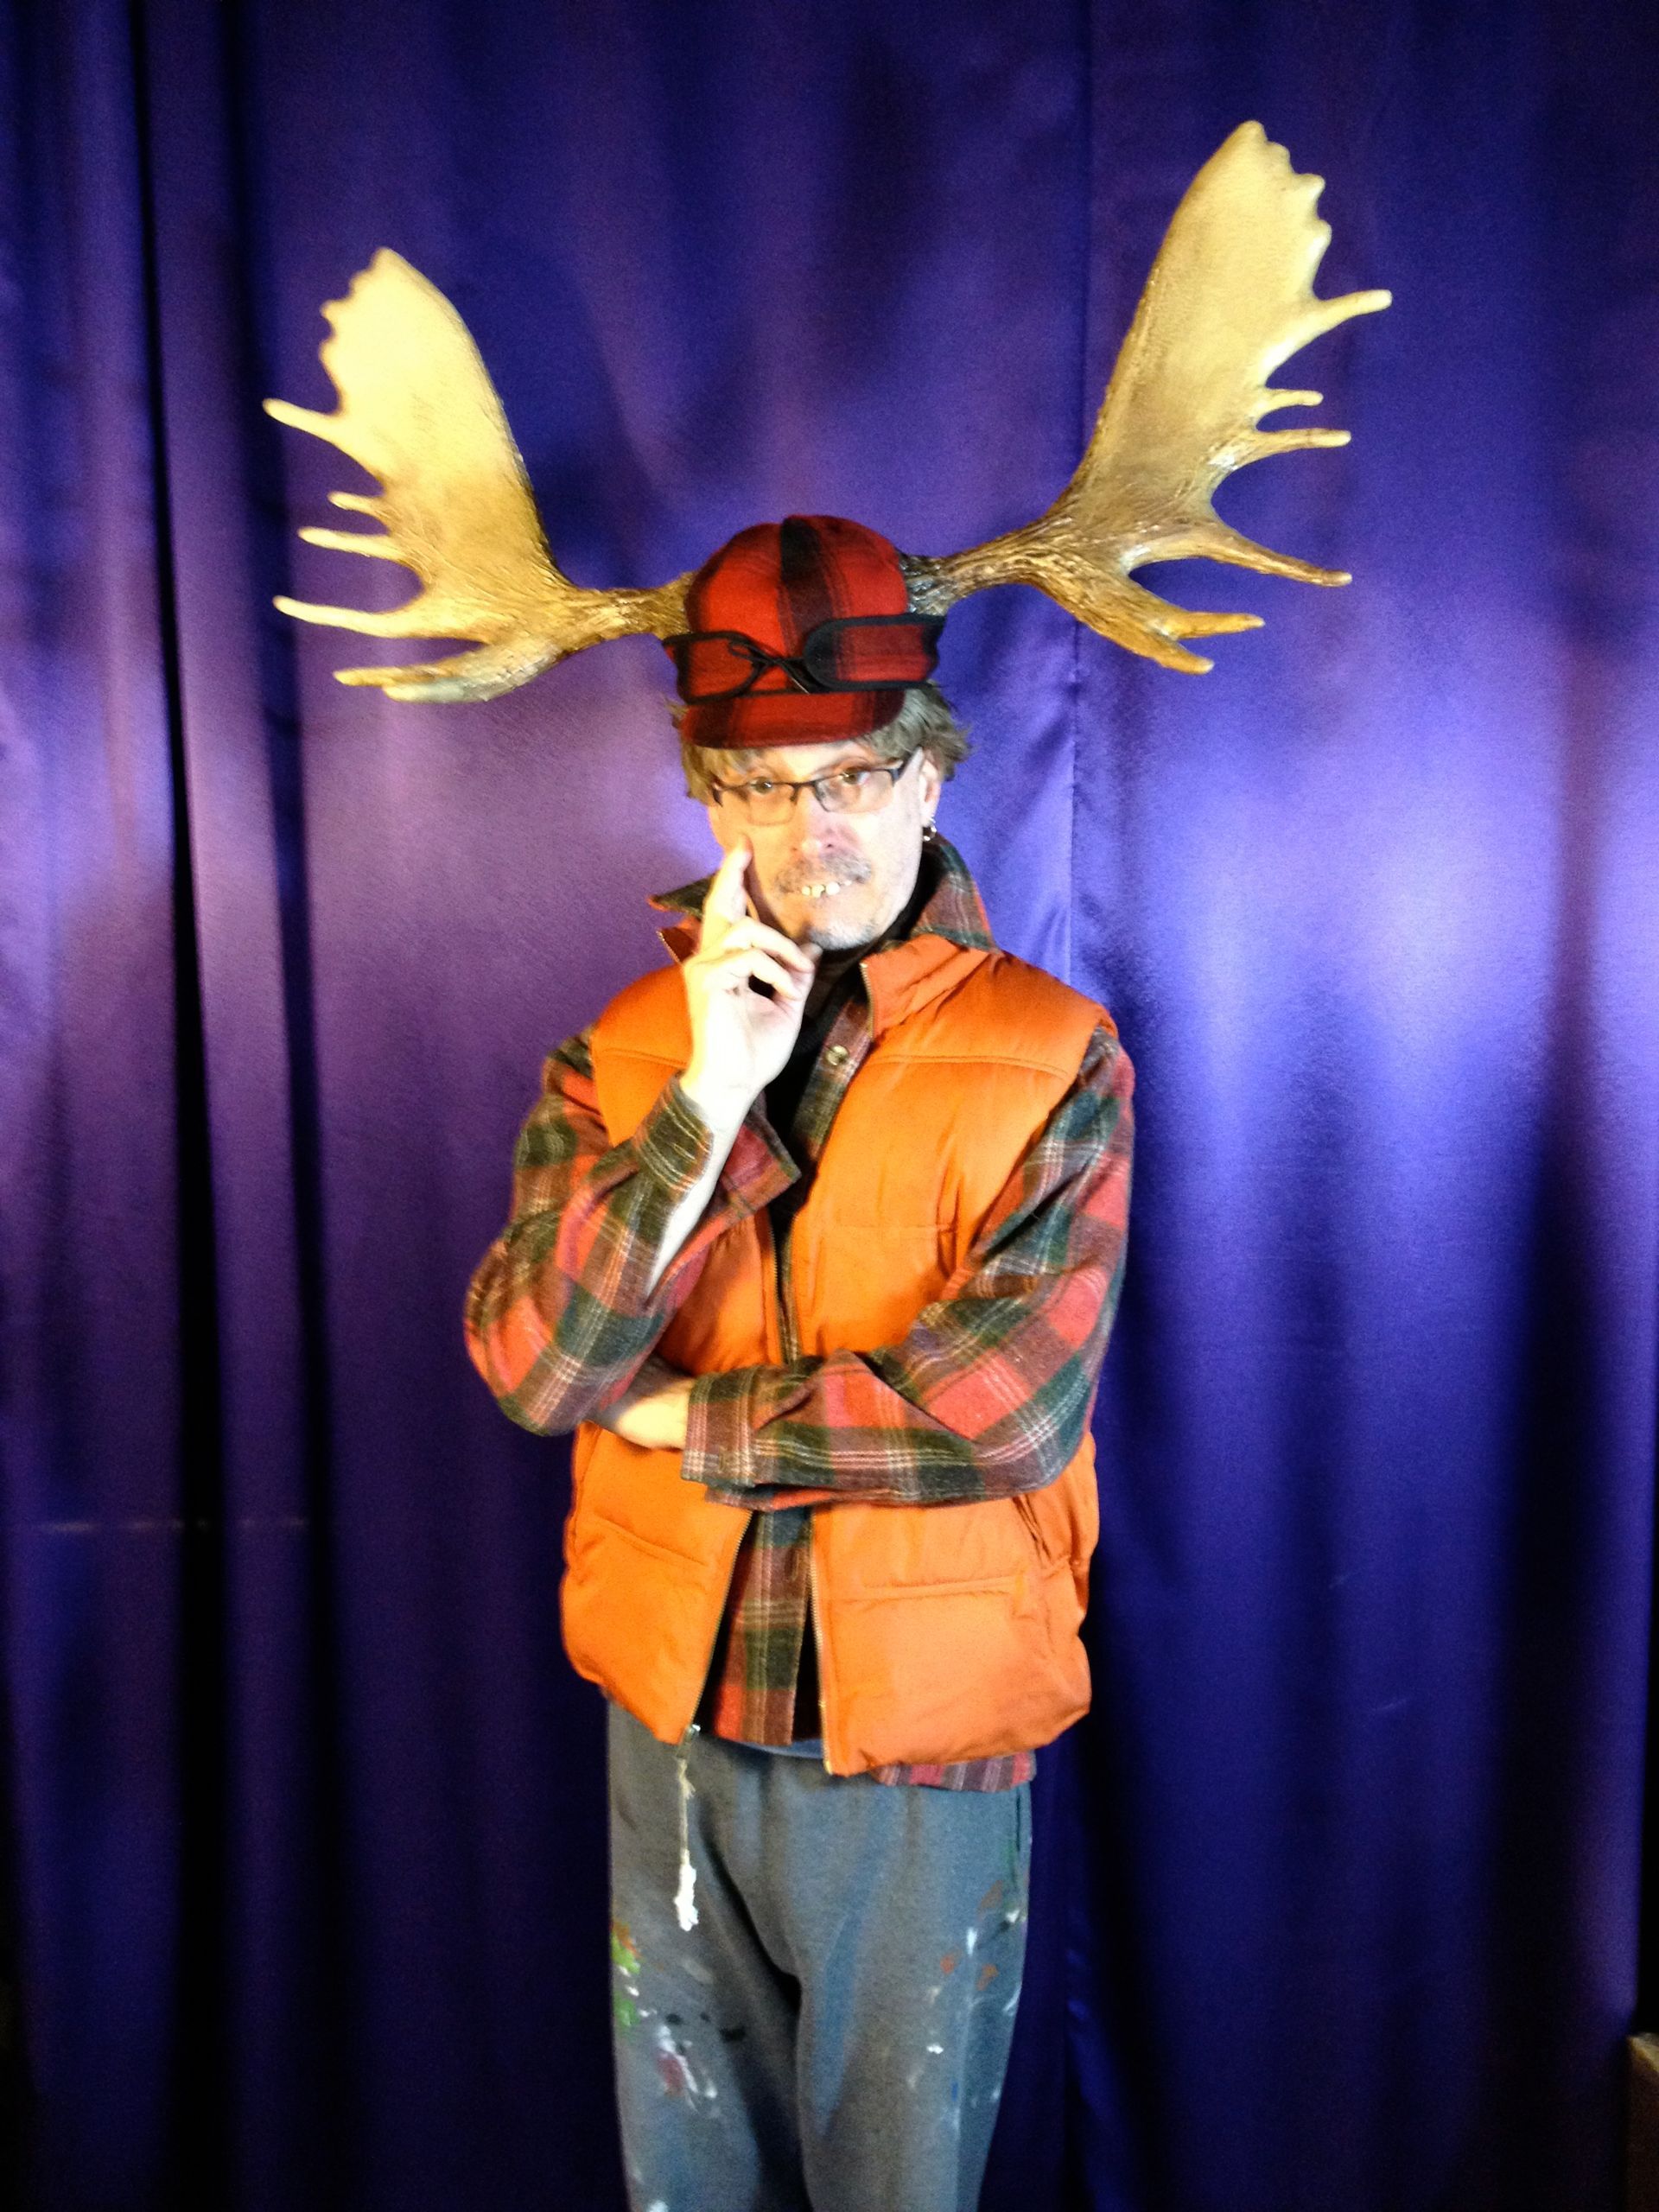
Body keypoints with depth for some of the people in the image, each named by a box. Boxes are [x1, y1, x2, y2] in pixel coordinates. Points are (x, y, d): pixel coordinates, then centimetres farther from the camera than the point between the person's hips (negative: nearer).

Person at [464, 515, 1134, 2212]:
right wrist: (707, 1096, -24)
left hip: (926, 1740, -2)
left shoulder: (1052, 1061, -11)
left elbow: (1009, 1402, -21)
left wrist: (693, 1418, -13)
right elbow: (527, 1368, -14)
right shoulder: (622, 1051, -2)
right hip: (676, 1709, 3)